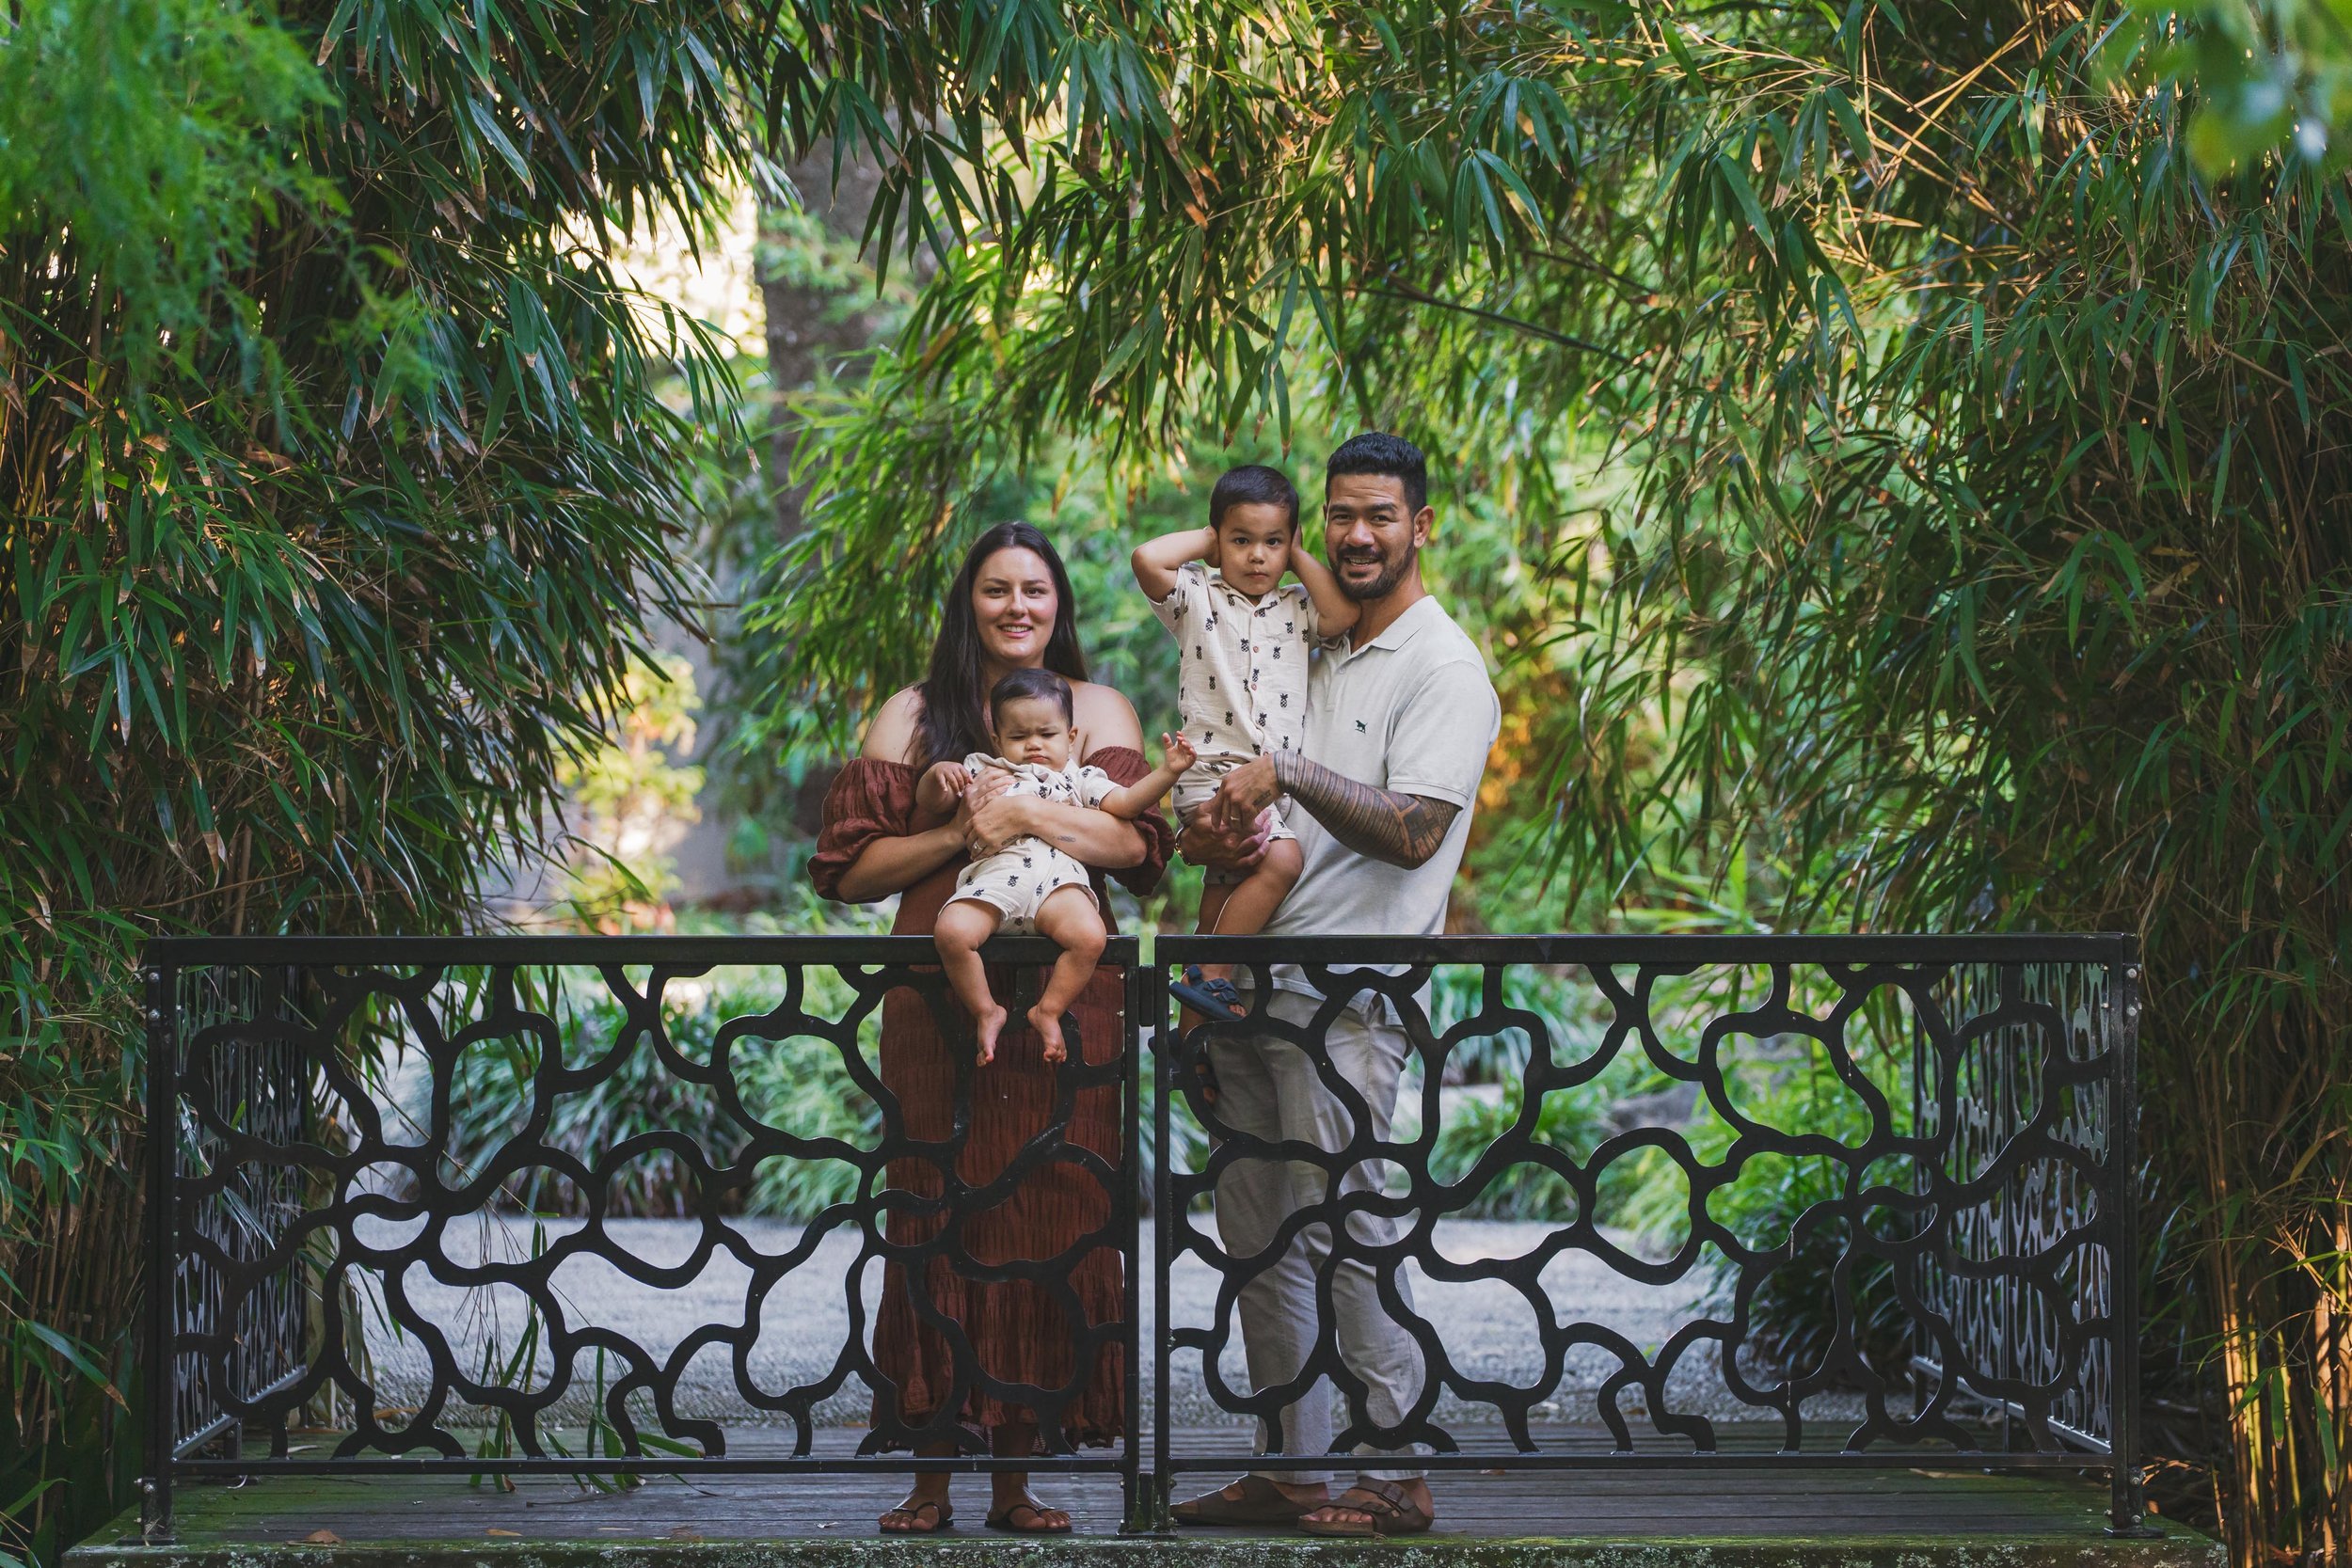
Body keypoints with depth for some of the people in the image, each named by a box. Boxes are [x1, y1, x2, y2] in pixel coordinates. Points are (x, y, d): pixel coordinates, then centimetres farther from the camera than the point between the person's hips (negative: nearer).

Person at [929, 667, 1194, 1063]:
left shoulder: (1079, 779, 28)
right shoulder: (981, 772, 27)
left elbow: (1123, 803, 16)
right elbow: (930, 802, 22)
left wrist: (1167, 773, 2)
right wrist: (936, 775, -1)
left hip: (1057, 878, 0)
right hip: (992, 875, 0)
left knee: (1089, 936, -29)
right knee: (952, 933, -29)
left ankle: (1048, 1011, -9)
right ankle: (985, 1012, -7)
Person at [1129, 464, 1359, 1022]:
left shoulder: (1297, 608, 15)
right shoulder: (1198, 599, 6)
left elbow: (1345, 612, -6)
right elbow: (1147, 558, -12)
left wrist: (1298, 557, 5)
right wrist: (1207, 538, 3)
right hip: (1210, 774, -5)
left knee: (1225, 896, 9)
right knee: (1280, 859, -28)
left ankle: (1191, 1037, 15)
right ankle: (1212, 978, -20)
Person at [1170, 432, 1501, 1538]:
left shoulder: (1443, 668, -5)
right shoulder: (1320, 657, 20)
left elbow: (1415, 828, -17)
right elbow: (1247, 794, 22)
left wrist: (1288, 774, -16)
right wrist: (1209, 833, 0)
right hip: (1257, 979, 8)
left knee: (1343, 1226, -9)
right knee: (1257, 1237, 10)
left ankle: (1397, 1475, -3)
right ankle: (1290, 1468, 17)